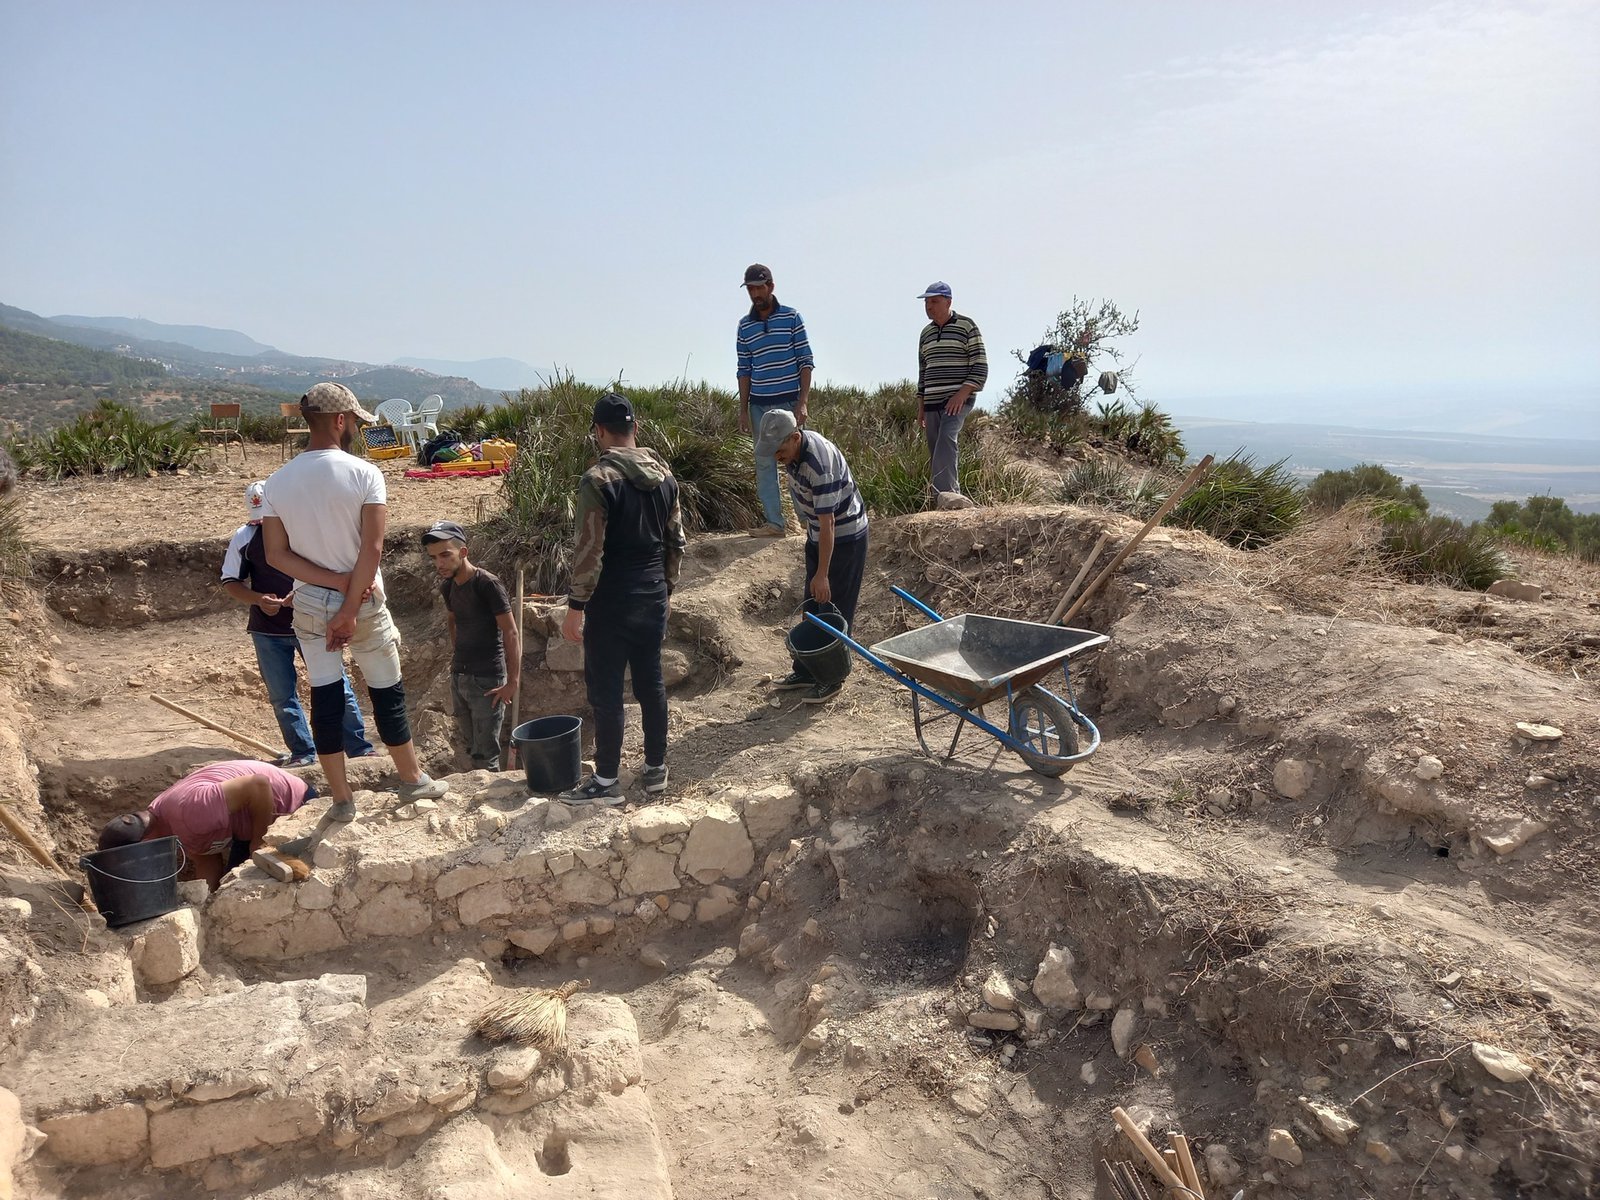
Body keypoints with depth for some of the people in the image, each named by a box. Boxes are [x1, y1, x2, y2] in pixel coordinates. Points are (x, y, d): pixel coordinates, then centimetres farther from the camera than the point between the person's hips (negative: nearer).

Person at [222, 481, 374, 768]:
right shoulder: (245, 536, 0)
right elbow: (230, 582, 5)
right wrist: (258, 599, -14)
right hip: (268, 630, 3)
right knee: (281, 696, 8)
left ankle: (360, 749, 8)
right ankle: (303, 753, 21)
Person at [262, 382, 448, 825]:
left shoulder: (277, 482, -1)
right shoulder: (364, 473, -13)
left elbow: (277, 554, -5)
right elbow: (372, 548, -18)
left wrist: (336, 583, -9)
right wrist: (350, 609, -14)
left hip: (309, 605, 3)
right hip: (365, 602, -3)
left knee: (325, 698, 8)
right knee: (387, 693, 12)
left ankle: (341, 799, 15)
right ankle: (412, 780, 26)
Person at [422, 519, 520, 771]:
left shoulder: (488, 584, -16)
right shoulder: (447, 586, 5)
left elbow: (511, 634, -17)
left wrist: (512, 682, -20)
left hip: (487, 680, -7)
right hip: (458, 677, 7)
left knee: (484, 756, -5)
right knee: (471, 748, 16)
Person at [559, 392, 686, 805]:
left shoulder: (598, 480, -15)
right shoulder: (664, 474, 5)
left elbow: (589, 551, -18)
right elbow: (676, 541, 11)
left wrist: (576, 607, -12)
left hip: (612, 601, -6)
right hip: (653, 598, 7)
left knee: (606, 690, 3)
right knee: (651, 682, 15)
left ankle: (607, 781, 12)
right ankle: (656, 768, 25)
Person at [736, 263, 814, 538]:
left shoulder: (791, 317, -1)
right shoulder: (744, 325, 9)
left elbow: (805, 361, -3)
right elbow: (744, 370, 12)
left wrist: (803, 402, -11)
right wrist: (743, 409, 7)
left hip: (788, 402, -4)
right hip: (758, 405, 4)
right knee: (764, 463, 4)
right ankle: (774, 523, 9)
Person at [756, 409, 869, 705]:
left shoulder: (819, 464, -33)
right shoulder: (793, 450, -5)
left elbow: (827, 523, -30)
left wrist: (822, 574, -27)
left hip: (845, 537, -9)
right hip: (818, 534, 9)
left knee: (835, 611, -1)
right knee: (812, 607, 15)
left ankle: (831, 679, 11)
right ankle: (806, 671, 26)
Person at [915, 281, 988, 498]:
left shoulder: (966, 326, -1)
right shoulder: (926, 333, 17)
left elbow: (980, 366, -6)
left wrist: (962, 394, -17)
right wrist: (920, 406, 18)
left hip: (958, 400, -6)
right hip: (932, 403, 7)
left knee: (946, 440, -27)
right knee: (936, 455, 3)